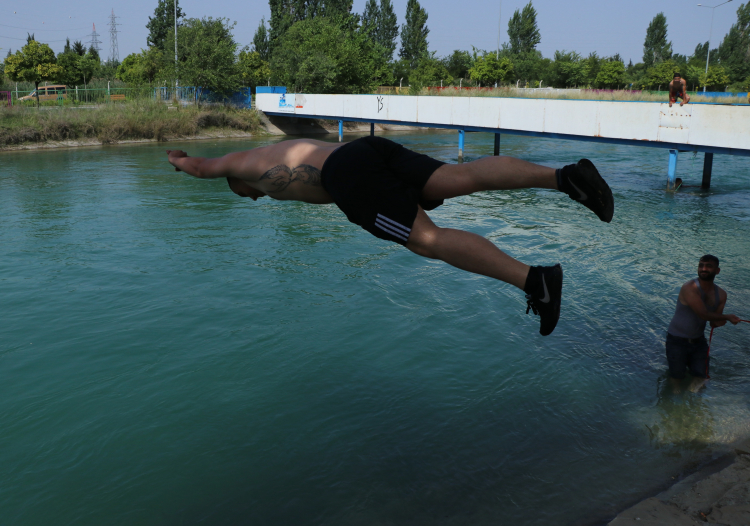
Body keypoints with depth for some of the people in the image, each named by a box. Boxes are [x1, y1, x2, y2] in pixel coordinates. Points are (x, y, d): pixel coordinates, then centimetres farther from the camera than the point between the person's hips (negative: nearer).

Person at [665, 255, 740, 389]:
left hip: (698, 341, 6)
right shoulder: (690, 288, -24)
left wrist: (719, 322, -25)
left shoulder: (721, 295, -1)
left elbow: (714, 322, -1)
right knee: (677, 377, 1)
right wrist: (728, 317, -14)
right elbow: (703, 314, -28)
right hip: (677, 341, -6)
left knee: (701, 376, 4)